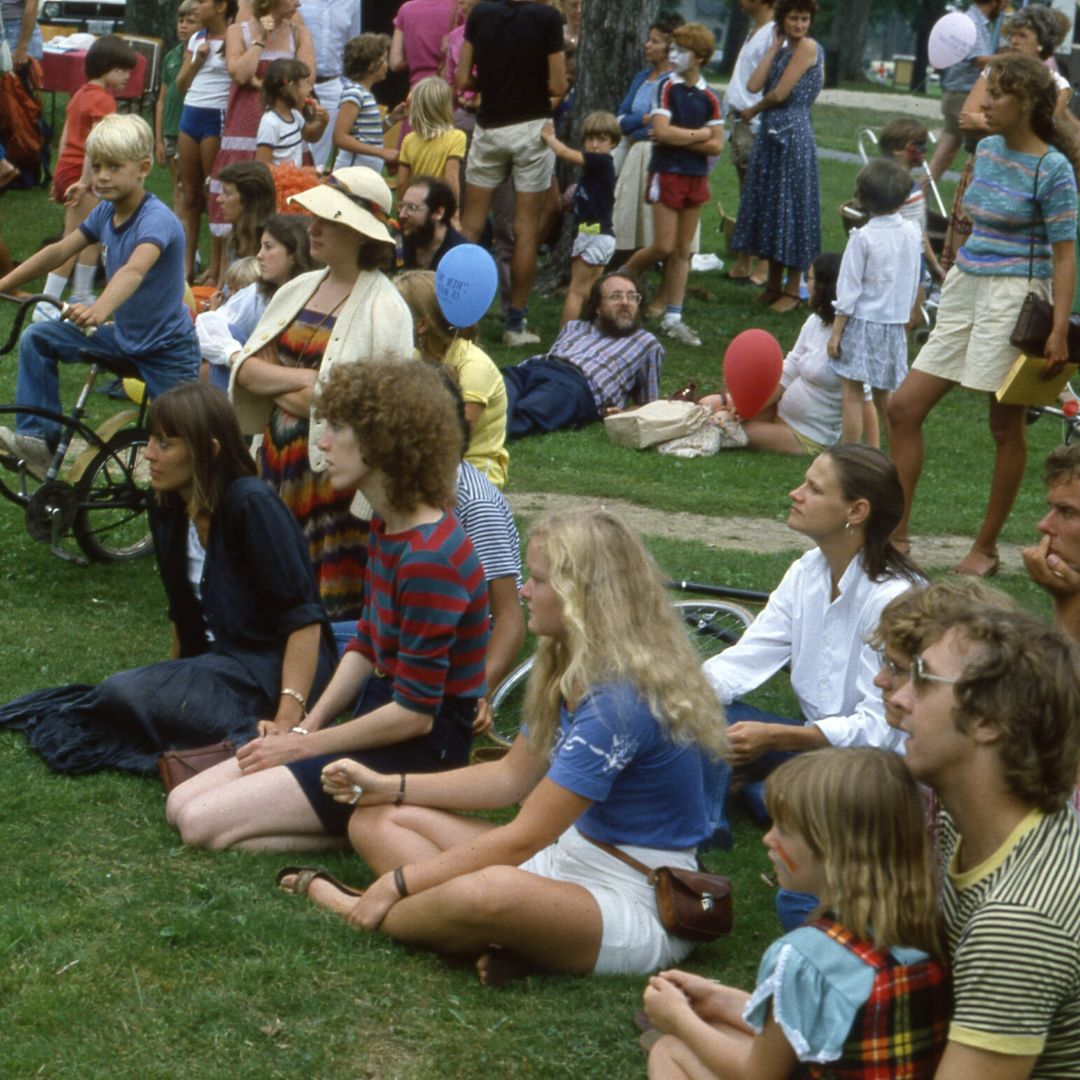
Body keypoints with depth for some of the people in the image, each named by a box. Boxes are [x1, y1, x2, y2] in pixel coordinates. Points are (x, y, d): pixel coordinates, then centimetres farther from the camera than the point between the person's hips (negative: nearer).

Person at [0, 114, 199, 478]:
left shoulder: (156, 219, -25)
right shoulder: (105, 212, 0)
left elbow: (134, 270, -43)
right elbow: (60, 250, 8)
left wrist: (99, 311, -61)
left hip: (166, 351, -7)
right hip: (123, 335, 7)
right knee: (37, 339, -2)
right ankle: (38, 437, 0)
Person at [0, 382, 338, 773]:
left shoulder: (251, 506, -18)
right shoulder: (167, 509, 6)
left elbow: (304, 618, -22)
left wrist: (287, 719, -29)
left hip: (273, 665, -8)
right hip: (219, 660, 8)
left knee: (122, 694, -24)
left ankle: (254, 737, -22)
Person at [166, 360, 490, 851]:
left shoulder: (431, 560, -24)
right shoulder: (386, 528, 6)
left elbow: (414, 713, -22)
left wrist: (305, 745, -12)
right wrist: (306, 727, 2)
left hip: (418, 753, -10)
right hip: (376, 726, 10)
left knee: (203, 823, -16)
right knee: (181, 805, 5)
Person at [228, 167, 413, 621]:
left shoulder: (383, 308, -11)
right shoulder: (298, 289, 12)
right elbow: (245, 368, 7)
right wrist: (298, 379, -10)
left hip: (336, 476, -7)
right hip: (279, 461, 7)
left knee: (333, 606, -3)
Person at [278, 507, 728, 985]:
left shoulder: (621, 700, -23)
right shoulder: (571, 672, 8)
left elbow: (522, 839, -21)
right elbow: (512, 776, 19)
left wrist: (398, 882, -15)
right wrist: (387, 786, 11)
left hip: (638, 906, -10)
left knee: (491, 892, -43)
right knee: (376, 820, 2)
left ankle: (354, 911, -14)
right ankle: (495, 939, -20)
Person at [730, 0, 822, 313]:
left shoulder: (808, 47, -8)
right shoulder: (784, 50, 15)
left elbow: (780, 93, -13)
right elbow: (754, 85, 1)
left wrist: (754, 111, 4)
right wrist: (775, 46, 3)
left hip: (793, 135, -8)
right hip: (772, 134, 8)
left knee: (791, 207, -2)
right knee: (770, 207, 12)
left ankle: (792, 291, 5)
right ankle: (773, 285, 22)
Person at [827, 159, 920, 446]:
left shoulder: (863, 238, -14)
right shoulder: (911, 234, 1)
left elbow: (849, 289, -12)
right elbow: (913, 285, 11)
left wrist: (836, 331, -6)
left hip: (863, 323, -5)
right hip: (895, 325, 6)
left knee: (853, 393, 0)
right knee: (884, 393, 16)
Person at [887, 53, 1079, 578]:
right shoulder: (987, 150, 9)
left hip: (1014, 297, -8)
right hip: (966, 287, 8)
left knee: (1006, 427, 4)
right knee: (903, 408, 3)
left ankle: (986, 548, 15)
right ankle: (895, 534, 10)